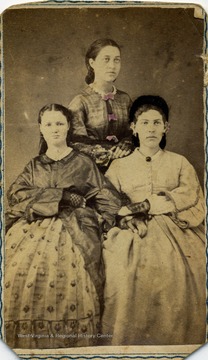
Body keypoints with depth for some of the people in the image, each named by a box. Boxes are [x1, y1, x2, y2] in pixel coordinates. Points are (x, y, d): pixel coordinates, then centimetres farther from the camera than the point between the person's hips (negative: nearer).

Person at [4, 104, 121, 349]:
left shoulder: (83, 163, 13)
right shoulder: (34, 166, 20)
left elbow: (110, 201, 9)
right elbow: (15, 193, 2)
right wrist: (61, 196, -6)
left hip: (72, 229, -2)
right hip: (33, 228, 2)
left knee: (64, 272, -27)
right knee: (18, 269, -21)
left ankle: (67, 341, -13)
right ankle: (25, 340, -7)